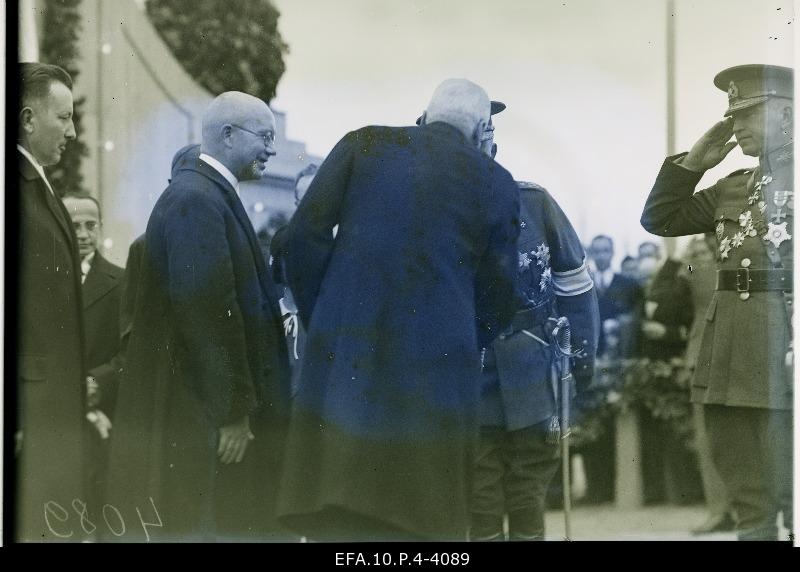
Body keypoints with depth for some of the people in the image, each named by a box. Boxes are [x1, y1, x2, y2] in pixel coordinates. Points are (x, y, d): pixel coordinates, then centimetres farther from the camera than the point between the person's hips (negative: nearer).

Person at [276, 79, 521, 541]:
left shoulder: (363, 146, 8)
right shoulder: (497, 183, 7)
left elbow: (305, 234, 2)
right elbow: (499, 295, 8)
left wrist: (318, 319, 11)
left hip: (344, 358, 1)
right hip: (439, 362, -1)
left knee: (337, 519, 3)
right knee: (426, 524, 4)